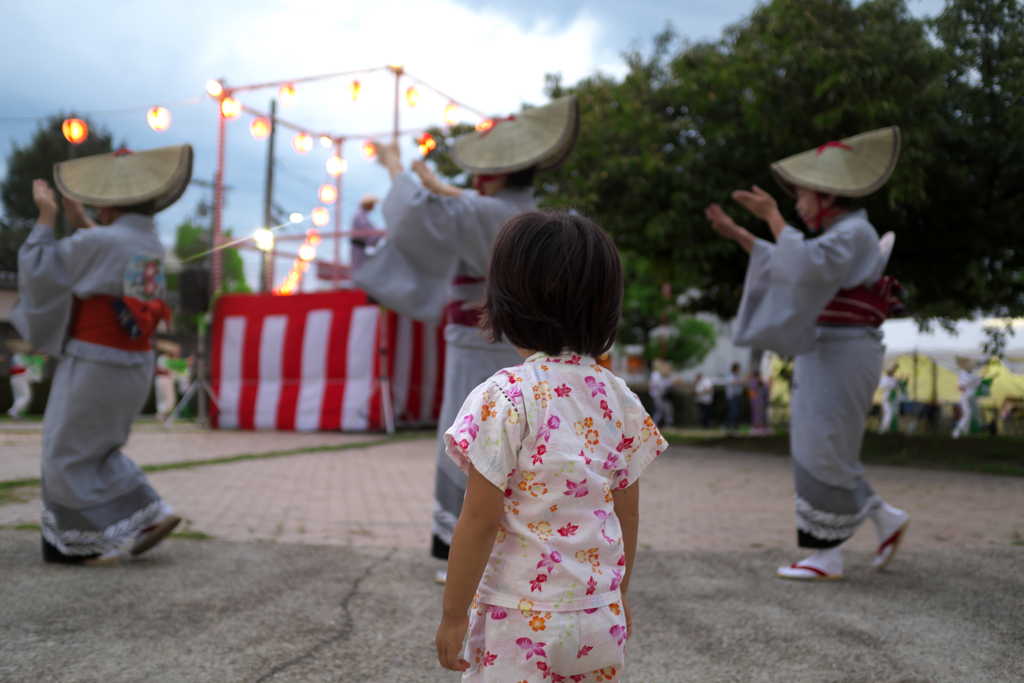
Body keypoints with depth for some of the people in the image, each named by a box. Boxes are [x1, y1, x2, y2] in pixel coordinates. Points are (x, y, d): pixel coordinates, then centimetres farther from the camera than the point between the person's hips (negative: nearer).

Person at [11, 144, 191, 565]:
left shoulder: (100, 241, -20)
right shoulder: (150, 244, 6)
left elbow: (40, 269, -8)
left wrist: (45, 217, 3)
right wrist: (76, 218, 26)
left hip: (93, 366, -8)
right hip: (134, 365, 8)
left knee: (71, 455, 7)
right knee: (97, 450, 23)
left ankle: (96, 543, 12)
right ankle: (151, 513, 17)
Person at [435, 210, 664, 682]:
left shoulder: (505, 398, -17)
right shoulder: (617, 396, 1)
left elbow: (480, 521, -15)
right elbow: (627, 511, 8)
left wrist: (453, 616, -6)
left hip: (519, 621, -5)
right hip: (600, 618, 5)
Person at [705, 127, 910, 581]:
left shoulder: (854, 233, -13)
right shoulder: (840, 235, 17)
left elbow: (807, 265, -29)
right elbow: (787, 267, 25)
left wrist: (772, 217, -22)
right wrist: (738, 235, 19)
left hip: (842, 357, -10)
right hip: (823, 356, 10)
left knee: (823, 454, -6)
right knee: (819, 453, 12)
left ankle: (827, 555, 1)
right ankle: (886, 519, 20)